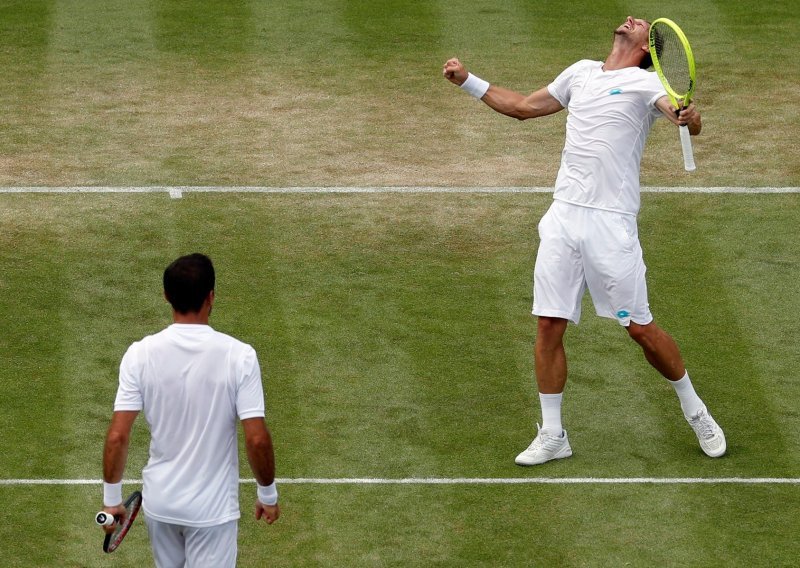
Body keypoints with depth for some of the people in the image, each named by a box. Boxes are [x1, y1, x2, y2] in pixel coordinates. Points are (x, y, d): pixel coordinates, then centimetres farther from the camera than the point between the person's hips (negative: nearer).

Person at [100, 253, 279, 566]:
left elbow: (117, 437, -11)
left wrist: (111, 498, 2)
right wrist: (268, 495, 0)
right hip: (212, 508, -3)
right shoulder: (238, 356, -16)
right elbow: (257, 439, -16)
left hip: (159, 503, 3)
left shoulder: (140, 354, -11)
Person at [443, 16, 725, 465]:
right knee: (548, 327, 2)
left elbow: (683, 113, -21)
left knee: (641, 329, 0)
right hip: (564, 214, 5)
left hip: (611, 222, -5)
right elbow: (523, 107, 28)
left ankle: (696, 412, 21)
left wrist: (690, 117, -45)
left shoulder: (645, 82, -2)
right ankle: (553, 436, 13)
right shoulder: (582, 73, 16)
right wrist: (468, 81, 26)